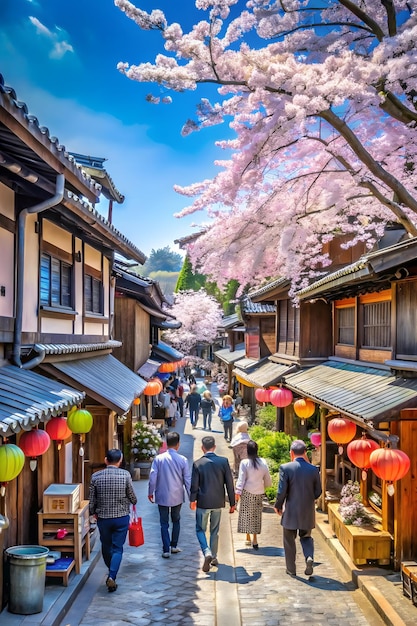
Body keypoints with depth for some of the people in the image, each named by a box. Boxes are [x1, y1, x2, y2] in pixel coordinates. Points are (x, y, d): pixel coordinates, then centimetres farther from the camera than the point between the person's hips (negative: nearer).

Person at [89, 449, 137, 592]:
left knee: (106, 546, 21)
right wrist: (134, 502, 20)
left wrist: (93, 512, 18)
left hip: (103, 518, 2)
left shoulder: (96, 476, -7)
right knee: (117, 548, 6)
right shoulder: (125, 475, -11)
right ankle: (112, 577, -9)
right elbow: (132, 496, -3)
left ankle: (111, 573, 37)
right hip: (122, 517, -2)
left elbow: (92, 499, -1)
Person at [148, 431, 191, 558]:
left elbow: (152, 477, -9)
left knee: (164, 523, 9)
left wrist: (150, 492, 7)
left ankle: (166, 550, 6)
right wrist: (191, 497, 3)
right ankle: (174, 546, 27)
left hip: (162, 496, -1)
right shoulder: (182, 460, -10)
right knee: (176, 521, 21)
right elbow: (187, 480, -6)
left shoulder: (158, 459, -11)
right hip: (177, 497, 1)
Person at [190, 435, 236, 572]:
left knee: (200, 529, 11)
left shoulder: (197, 463, -11)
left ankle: (207, 552, -10)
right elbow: (229, 483, -5)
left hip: (203, 502, -2)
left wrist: (192, 500, 11)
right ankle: (213, 557, 24)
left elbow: (194, 485, -6)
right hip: (218, 502, 2)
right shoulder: (223, 461, -7)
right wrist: (232, 503, 4)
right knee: (214, 531, 17)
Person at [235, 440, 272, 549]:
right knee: (256, 515, 10)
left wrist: (237, 492, -8)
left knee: (246, 515, 9)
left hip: (247, 492, -3)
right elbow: (268, 480, 6)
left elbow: (241, 479, -11)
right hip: (259, 493, 3)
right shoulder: (263, 462, -1)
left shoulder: (244, 462, -11)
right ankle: (255, 539, 9)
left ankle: (248, 538, 12)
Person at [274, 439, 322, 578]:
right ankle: (309, 557, -5)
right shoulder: (313, 469, -4)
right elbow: (318, 491, 2)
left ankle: (291, 569, 19)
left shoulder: (285, 468, -14)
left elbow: (282, 491, -14)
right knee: (306, 537, 20)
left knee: (289, 540, 13)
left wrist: (278, 506, 3)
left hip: (290, 511, -2)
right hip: (308, 512, 2)